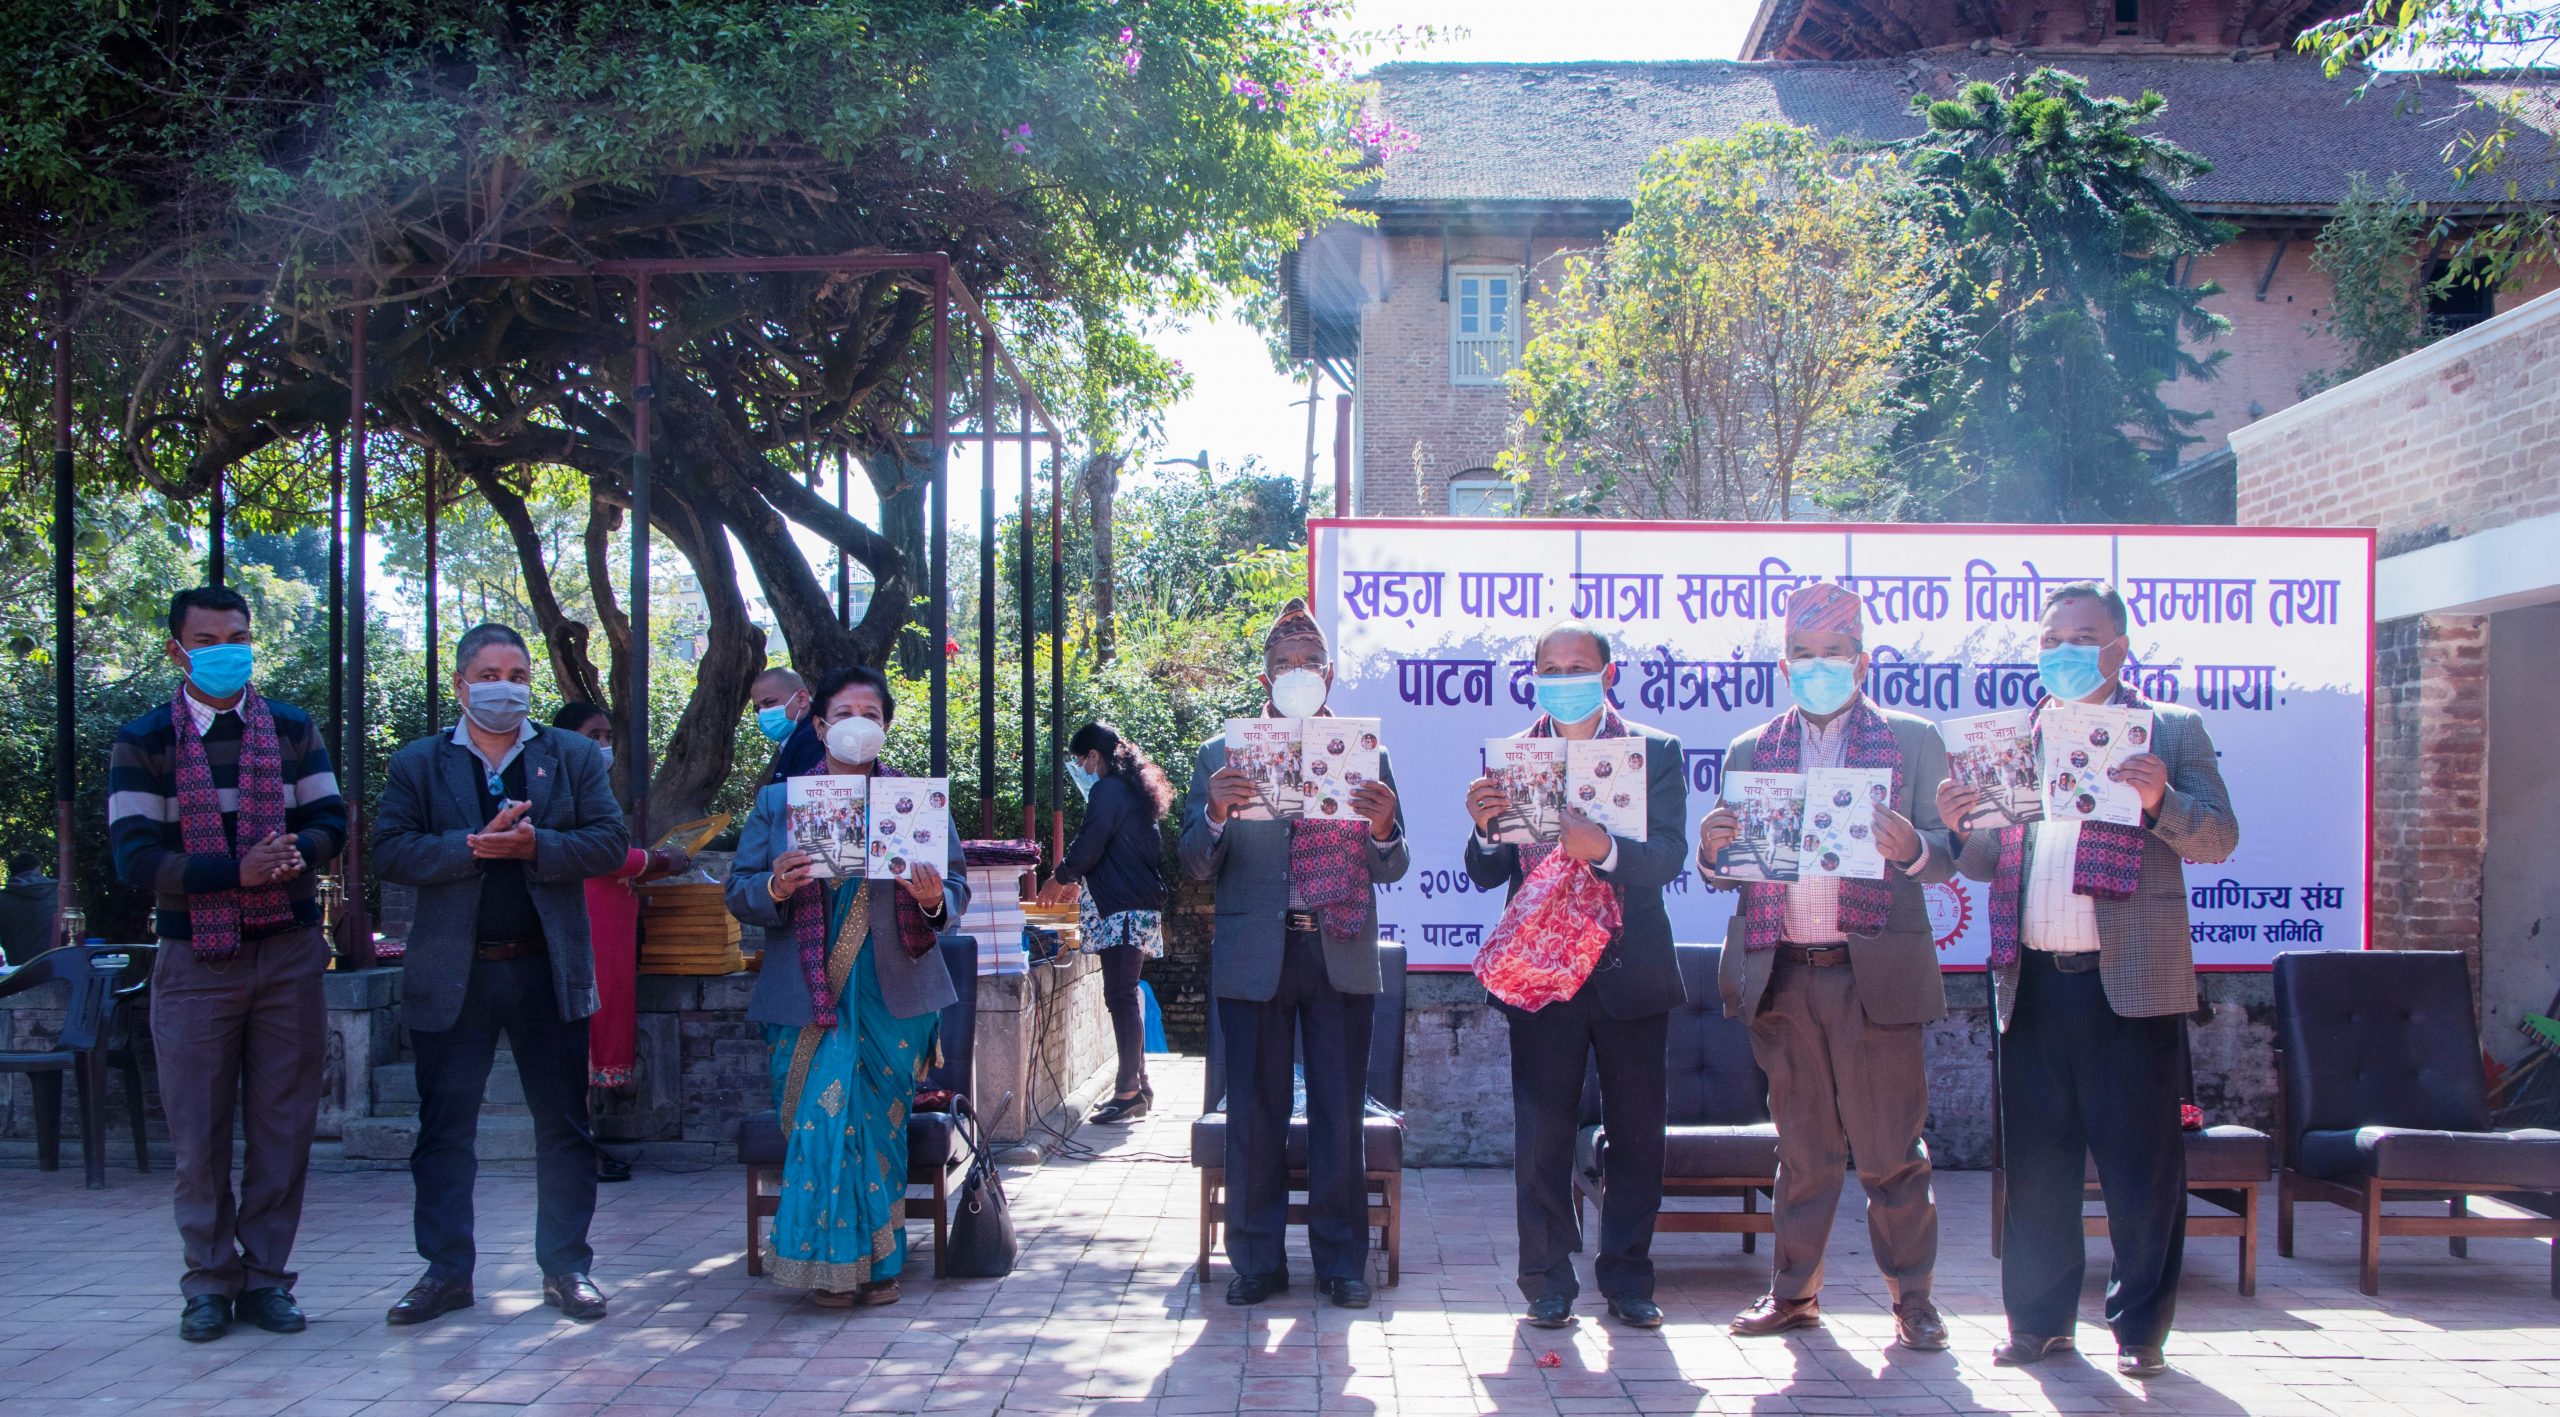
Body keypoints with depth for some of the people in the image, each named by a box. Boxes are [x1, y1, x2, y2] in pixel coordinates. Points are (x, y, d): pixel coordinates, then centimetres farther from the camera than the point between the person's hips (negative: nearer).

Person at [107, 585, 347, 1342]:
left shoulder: (292, 730, 7)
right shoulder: (143, 743, -1)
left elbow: (330, 820, 5)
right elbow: (135, 858, -9)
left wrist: (297, 852, -19)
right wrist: (237, 871, -22)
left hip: (288, 953, 2)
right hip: (195, 959, -2)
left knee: (283, 1124, 4)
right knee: (200, 1131, 2)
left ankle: (265, 1276, 14)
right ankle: (210, 1283, 13)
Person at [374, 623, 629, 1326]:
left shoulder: (573, 757, 8)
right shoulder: (418, 764, 7)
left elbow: (610, 843, -3)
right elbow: (391, 851, -5)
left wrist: (535, 846, -17)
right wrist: (472, 846, -18)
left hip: (547, 970, 0)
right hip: (452, 973, 0)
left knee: (564, 1127, 5)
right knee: (444, 1129, 5)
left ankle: (566, 1268, 14)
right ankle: (446, 1271, 14)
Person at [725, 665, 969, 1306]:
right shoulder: (778, 802, 11)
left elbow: (957, 887, 6)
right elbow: (739, 893, 5)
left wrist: (934, 900, -17)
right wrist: (775, 887, -16)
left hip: (893, 994, 0)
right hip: (808, 994, 0)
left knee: (878, 1122, -5)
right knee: (823, 1118, -13)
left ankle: (873, 1259, 10)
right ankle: (833, 1262, 1)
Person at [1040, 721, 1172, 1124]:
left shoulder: (1107, 791, -10)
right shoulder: (1132, 789, 20)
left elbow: (1087, 849, -14)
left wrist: (1060, 879, 4)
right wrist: (1079, 883, 29)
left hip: (1122, 910, -10)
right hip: (1142, 907, 10)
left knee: (1121, 998, -10)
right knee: (1127, 997, 13)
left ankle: (1130, 1092, -10)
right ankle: (1138, 1086, 17)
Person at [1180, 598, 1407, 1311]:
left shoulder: (1366, 756, 9)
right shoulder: (1221, 756, 7)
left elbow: (1391, 869, 4)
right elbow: (1196, 865, 2)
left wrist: (1384, 828, -18)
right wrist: (1216, 814, -18)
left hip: (1341, 956, 0)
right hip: (1253, 956, 0)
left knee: (1339, 1113, 3)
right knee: (1254, 1113, 3)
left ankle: (1342, 1260, 13)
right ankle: (1257, 1259, 12)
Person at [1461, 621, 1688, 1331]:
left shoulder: (1656, 752, 3)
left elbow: (1669, 855, -10)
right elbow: (1486, 875, 1)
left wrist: (1603, 848, -29)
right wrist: (1486, 828, -21)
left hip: (1631, 971, 0)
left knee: (1638, 1134, 5)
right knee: (1541, 1135, 0)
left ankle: (1627, 1279, 17)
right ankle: (1548, 1282, 10)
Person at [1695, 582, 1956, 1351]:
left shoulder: (1913, 741, 5)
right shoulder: (1750, 752, 12)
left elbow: (1947, 855, 0)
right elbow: (1729, 873, 10)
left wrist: (1910, 846, -22)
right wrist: (1712, 848, -13)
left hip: (1875, 973, -2)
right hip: (1783, 974, 3)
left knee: (1891, 1149, 2)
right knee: (1802, 1148, 11)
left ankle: (1913, 1296, 11)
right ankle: (1793, 1291, 18)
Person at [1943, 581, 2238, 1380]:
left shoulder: (2169, 730, 6)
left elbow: (2218, 838, -3)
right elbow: (1990, 864, 17)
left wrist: (2160, 800, -21)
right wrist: (1961, 826, -5)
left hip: (2130, 981, -3)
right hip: (2032, 982, 4)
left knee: (2139, 1165, 1)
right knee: (2035, 1165, 8)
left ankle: (2140, 1329, 11)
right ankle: (2040, 1320, 18)